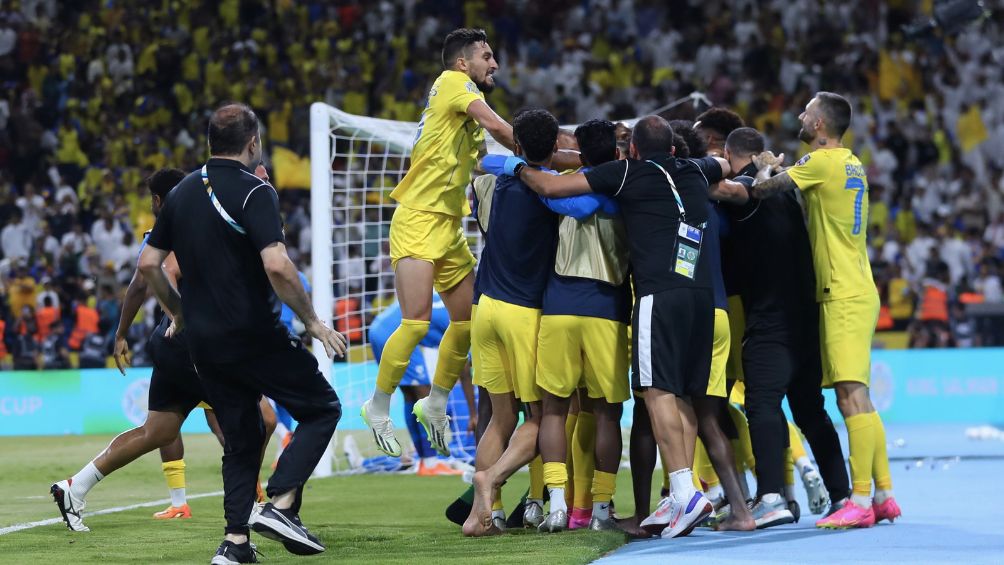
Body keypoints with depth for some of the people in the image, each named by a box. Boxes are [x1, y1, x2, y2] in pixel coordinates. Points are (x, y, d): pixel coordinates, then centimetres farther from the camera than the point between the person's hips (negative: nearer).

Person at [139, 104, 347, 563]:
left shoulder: (182, 193, 9)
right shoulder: (253, 191, -12)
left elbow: (149, 264, 12)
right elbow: (277, 266, -23)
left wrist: (180, 314, 24)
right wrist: (311, 321, -13)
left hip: (203, 341, 7)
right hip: (254, 336, -7)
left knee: (241, 439, 16)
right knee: (321, 409, 7)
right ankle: (280, 505, -9)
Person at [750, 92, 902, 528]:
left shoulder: (821, 161, -11)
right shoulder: (851, 164, 16)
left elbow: (762, 190, -9)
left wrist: (767, 168, 11)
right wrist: (777, 168, 19)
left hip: (844, 296, -9)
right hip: (858, 292, 9)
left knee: (852, 396, -13)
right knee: (857, 399, 11)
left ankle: (860, 502, -17)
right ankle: (884, 496, 12)